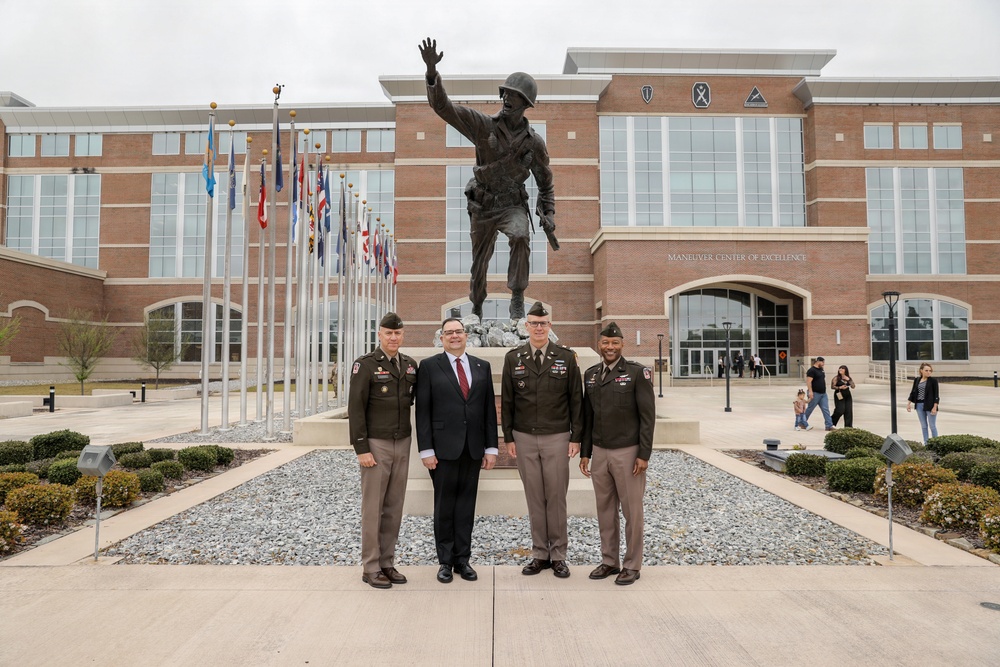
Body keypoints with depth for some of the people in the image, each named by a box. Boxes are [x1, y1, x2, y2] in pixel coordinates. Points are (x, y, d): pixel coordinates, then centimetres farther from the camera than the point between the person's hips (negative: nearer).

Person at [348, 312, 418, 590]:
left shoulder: (410, 365, 8)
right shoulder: (365, 364, -9)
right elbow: (356, 408, -11)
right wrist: (361, 449, -15)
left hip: (402, 444, 5)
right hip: (376, 444, -5)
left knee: (394, 507, 10)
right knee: (373, 507, 2)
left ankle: (387, 562, 21)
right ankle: (370, 568, 13)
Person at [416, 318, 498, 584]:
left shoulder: (482, 367, 9)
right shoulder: (429, 366, 0)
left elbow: (489, 409, 8)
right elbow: (423, 411, -3)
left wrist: (491, 447, 4)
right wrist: (426, 449, -9)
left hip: (473, 448, 3)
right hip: (443, 447, -3)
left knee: (467, 503, 9)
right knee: (444, 504, 6)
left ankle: (463, 558, 21)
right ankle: (445, 561, 20)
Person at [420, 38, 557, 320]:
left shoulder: (534, 143, -5)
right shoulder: (483, 126, -8)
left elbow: (545, 182, 9)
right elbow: (443, 106, -15)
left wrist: (548, 214, -2)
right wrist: (432, 71, -30)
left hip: (513, 205, 0)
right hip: (482, 207, 1)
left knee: (520, 237, -34)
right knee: (479, 264, 12)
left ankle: (517, 300, -22)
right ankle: (476, 310, 40)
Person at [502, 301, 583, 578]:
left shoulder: (566, 357, 1)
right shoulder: (513, 358, 4)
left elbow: (576, 400, 2)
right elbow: (506, 401, 6)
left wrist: (576, 437, -2)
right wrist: (508, 437, 2)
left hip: (557, 437, -1)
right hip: (524, 438, 1)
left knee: (557, 496, 4)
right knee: (534, 498, 7)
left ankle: (558, 555, 16)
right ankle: (540, 554, 18)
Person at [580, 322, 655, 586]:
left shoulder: (637, 372, -7)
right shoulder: (590, 374, 8)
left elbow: (648, 415, -8)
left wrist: (644, 454, -12)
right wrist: (585, 451, 11)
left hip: (628, 452, -4)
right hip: (599, 453, 5)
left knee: (631, 510, 5)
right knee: (605, 510, 12)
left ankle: (632, 565, 18)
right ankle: (609, 561, 25)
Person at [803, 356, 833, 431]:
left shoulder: (821, 369, 15)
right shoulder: (812, 370, -12)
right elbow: (809, 381, -19)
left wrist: (824, 390, 22)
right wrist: (810, 392, -25)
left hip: (823, 393, 8)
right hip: (815, 394, -8)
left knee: (826, 409, 1)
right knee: (810, 409, 2)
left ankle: (829, 425, 0)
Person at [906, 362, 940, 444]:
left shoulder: (933, 380, -6)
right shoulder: (917, 380, 7)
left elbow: (936, 394, -8)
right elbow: (913, 392, 12)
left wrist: (935, 407, -14)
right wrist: (909, 403, 6)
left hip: (929, 406, -4)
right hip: (919, 405, 4)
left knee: (932, 426, 1)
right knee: (923, 426, 10)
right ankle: (926, 443, 17)